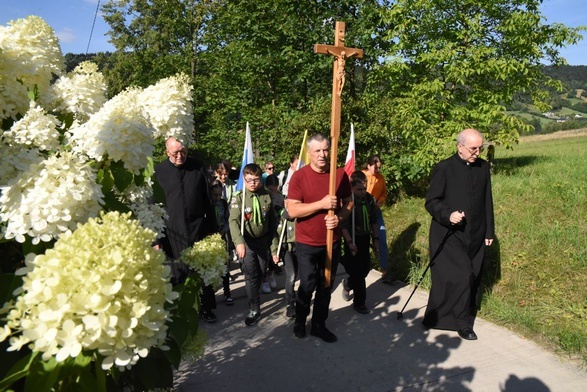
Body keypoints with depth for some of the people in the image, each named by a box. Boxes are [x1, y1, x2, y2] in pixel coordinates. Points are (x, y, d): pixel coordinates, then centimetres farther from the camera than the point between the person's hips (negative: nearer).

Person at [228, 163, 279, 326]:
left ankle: (253, 299, 36)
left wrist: (274, 248, 5)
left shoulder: (267, 197, 1)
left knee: (260, 274, 12)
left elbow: (272, 224, 6)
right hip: (247, 242, -3)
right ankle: (255, 309, 10)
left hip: (263, 241, 3)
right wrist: (239, 242, -39)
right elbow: (233, 221, -22)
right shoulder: (238, 198, -9)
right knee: (251, 275, -4)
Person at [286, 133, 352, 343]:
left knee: (326, 286, 12)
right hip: (306, 243, -3)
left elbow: (348, 203, 8)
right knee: (307, 285, 4)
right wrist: (321, 204, -25)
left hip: (332, 242, 3)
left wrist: (338, 217, -13)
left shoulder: (340, 174, -1)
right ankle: (300, 321, 29)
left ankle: (319, 325, 28)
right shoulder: (299, 176, -11)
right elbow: (292, 210, -16)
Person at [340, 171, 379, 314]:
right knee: (357, 270, 0)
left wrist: (376, 239, 9)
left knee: (366, 267, 14)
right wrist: (349, 242, -25)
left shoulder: (369, 199, 0)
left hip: (365, 238, 6)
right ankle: (359, 303, 15)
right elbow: (343, 225, -19)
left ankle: (347, 284, 42)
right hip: (352, 239, -6)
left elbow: (374, 221, 9)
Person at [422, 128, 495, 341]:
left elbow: (487, 202, 14)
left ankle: (465, 320, 27)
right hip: (449, 236, -5)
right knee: (458, 278, -9)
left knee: (472, 280, 11)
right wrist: (448, 215, -25)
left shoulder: (483, 167, 7)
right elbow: (431, 202, -7)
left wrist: (489, 231, 14)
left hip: (475, 236, 5)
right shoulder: (444, 168, -9)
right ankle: (462, 323, 9)